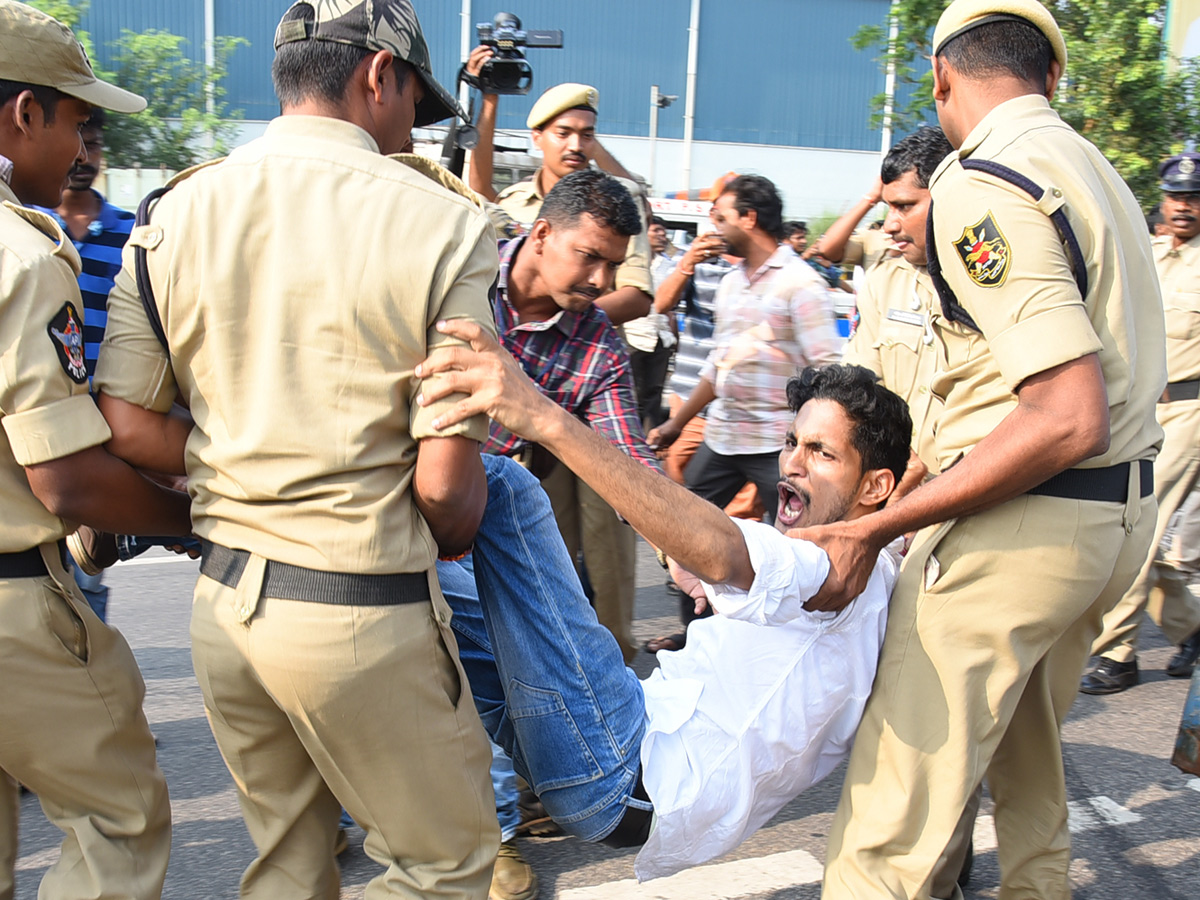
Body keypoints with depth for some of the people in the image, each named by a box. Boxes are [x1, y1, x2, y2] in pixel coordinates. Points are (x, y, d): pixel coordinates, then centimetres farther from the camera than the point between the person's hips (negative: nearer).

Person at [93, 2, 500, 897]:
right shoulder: (440, 223, -12)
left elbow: (126, 427, -1)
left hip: (223, 600, 6)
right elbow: (446, 483, -13)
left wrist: (245, 471, 11)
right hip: (363, 613, -6)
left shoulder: (173, 213, 2)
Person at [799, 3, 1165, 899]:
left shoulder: (981, 185, -17)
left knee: (890, 819, -5)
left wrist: (873, 529, -24)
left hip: (1027, 516, -10)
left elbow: (1068, 418, -26)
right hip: (1125, 511, 10)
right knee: (1027, 768, 27)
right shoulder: (1098, 170, 13)